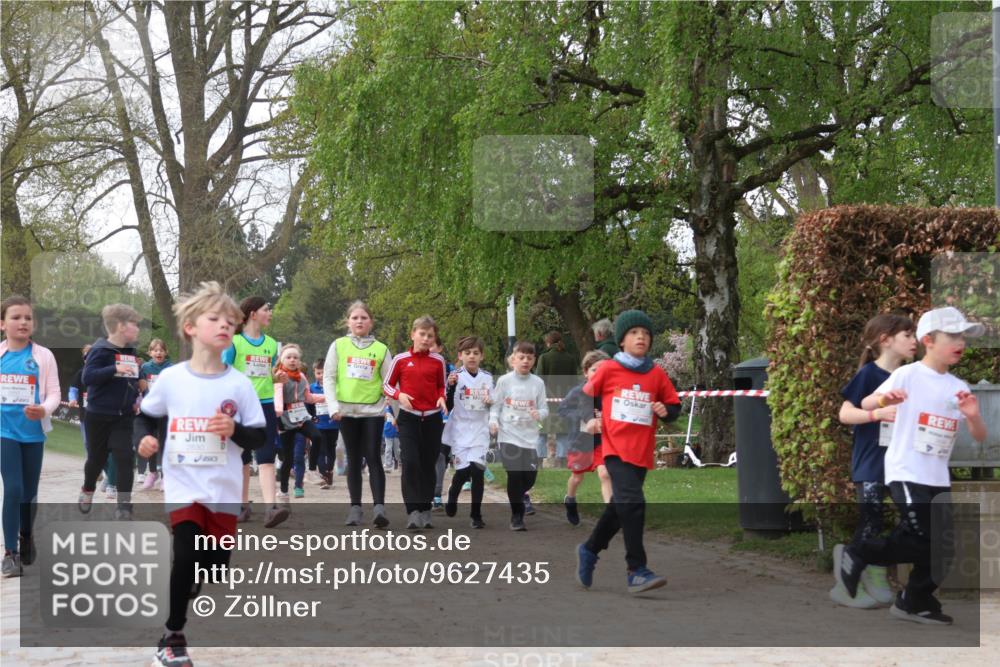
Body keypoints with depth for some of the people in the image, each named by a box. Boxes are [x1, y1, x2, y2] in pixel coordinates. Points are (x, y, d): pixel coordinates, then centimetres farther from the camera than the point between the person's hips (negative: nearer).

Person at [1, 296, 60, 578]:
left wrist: (44, 410, -24)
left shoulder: (43, 356, -4)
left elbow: (54, 393, -5)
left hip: (33, 432, 1)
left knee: (30, 490, 13)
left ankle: (26, 537, 38)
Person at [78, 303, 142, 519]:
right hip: (99, 415, -4)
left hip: (124, 416, 5)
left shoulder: (130, 351, 7)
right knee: (97, 458, 11)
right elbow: (87, 377, -26)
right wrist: (114, 369, -36)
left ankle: (124, 506, -4)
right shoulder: (101, 351, -14)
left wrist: (136, 397, 5)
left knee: (124, 458, -6)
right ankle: (87, 491, 40)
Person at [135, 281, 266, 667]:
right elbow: (145, 416, 10)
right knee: (185, 556, -15)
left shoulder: (239, 384, -5)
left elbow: (260, 437, -2)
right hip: (184, 486, -2)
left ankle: (191, 585, 45)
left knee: (217, 566, 10)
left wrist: (235, 429, -21)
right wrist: (145, 437, -9)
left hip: (224, 490, 2)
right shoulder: (170, 378, -5)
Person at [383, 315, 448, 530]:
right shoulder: (400, 359, 0)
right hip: (408, 418, -2)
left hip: (432, 418, 2)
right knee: (410, 462, -14)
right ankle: (413, 512, -14)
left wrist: (442, 398, -6)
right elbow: (387, 385, 7)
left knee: (428, 465, 7)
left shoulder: (438, 361, 4)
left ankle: (425, 512, 18)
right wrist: (399, 395, -12)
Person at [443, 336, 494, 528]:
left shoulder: (487, 378, 7)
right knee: (463, 471, -5)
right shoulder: (455, 376, -3)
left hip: (480, 431, 2)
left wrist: (491, 402, -5)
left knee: (477, 470, -8)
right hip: (460, 431, -2)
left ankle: (476, 515, 2)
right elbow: (448, 406, -5)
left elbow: (493, 405, 18)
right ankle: (452, 494, 29)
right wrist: (451, 386, -19)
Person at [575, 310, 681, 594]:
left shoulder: (657, 374, 5)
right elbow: (585, 397, 12)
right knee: (632, 503, -21)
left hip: (642, 452, 4)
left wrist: (666, 411, -7)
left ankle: (589, 551, 38)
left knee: (619, 508, 15)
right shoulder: (608, 369, -1)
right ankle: (637, 571, -19)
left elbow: (675, 406, 12)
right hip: (616, 448, -4)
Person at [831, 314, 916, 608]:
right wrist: (878, 413, -28)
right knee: (869, 525, -5)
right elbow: (845, 413, -14)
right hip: (870, 465, -7)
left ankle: (876, 582, 17)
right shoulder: (869, 374, -9)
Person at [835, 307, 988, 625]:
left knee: (938, 547, 5)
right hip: (906, 473, -6)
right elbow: (865, 404, -9)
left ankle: (916, 602, 23)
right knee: (925, 542, -15)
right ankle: (856, 554, 2)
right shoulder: (907, 375, -6)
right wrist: (884, 399, -32)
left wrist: (973, 416, -13)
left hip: (938, 479, 6)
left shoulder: (959, 388, 9)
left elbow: (980, 437, 9)